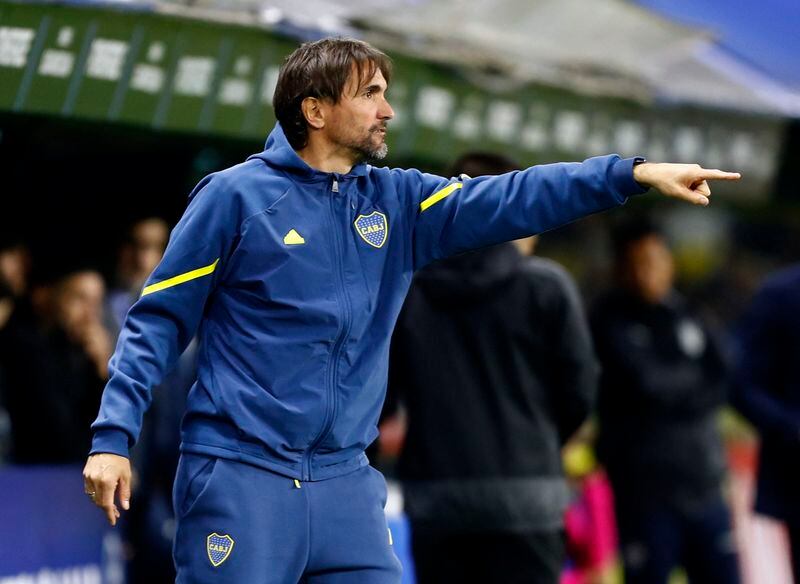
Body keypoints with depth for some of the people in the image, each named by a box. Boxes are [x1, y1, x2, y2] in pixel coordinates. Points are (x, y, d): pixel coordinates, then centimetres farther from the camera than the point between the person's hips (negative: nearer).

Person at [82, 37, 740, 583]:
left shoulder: (396, 203, 11)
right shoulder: (235, 196, -3)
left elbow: (507, 201, 1)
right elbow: (158, 322, -2)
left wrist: (634, 174, -11)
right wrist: (113, 438, -11)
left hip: (346, 484, 5)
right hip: (241, 479, -5)